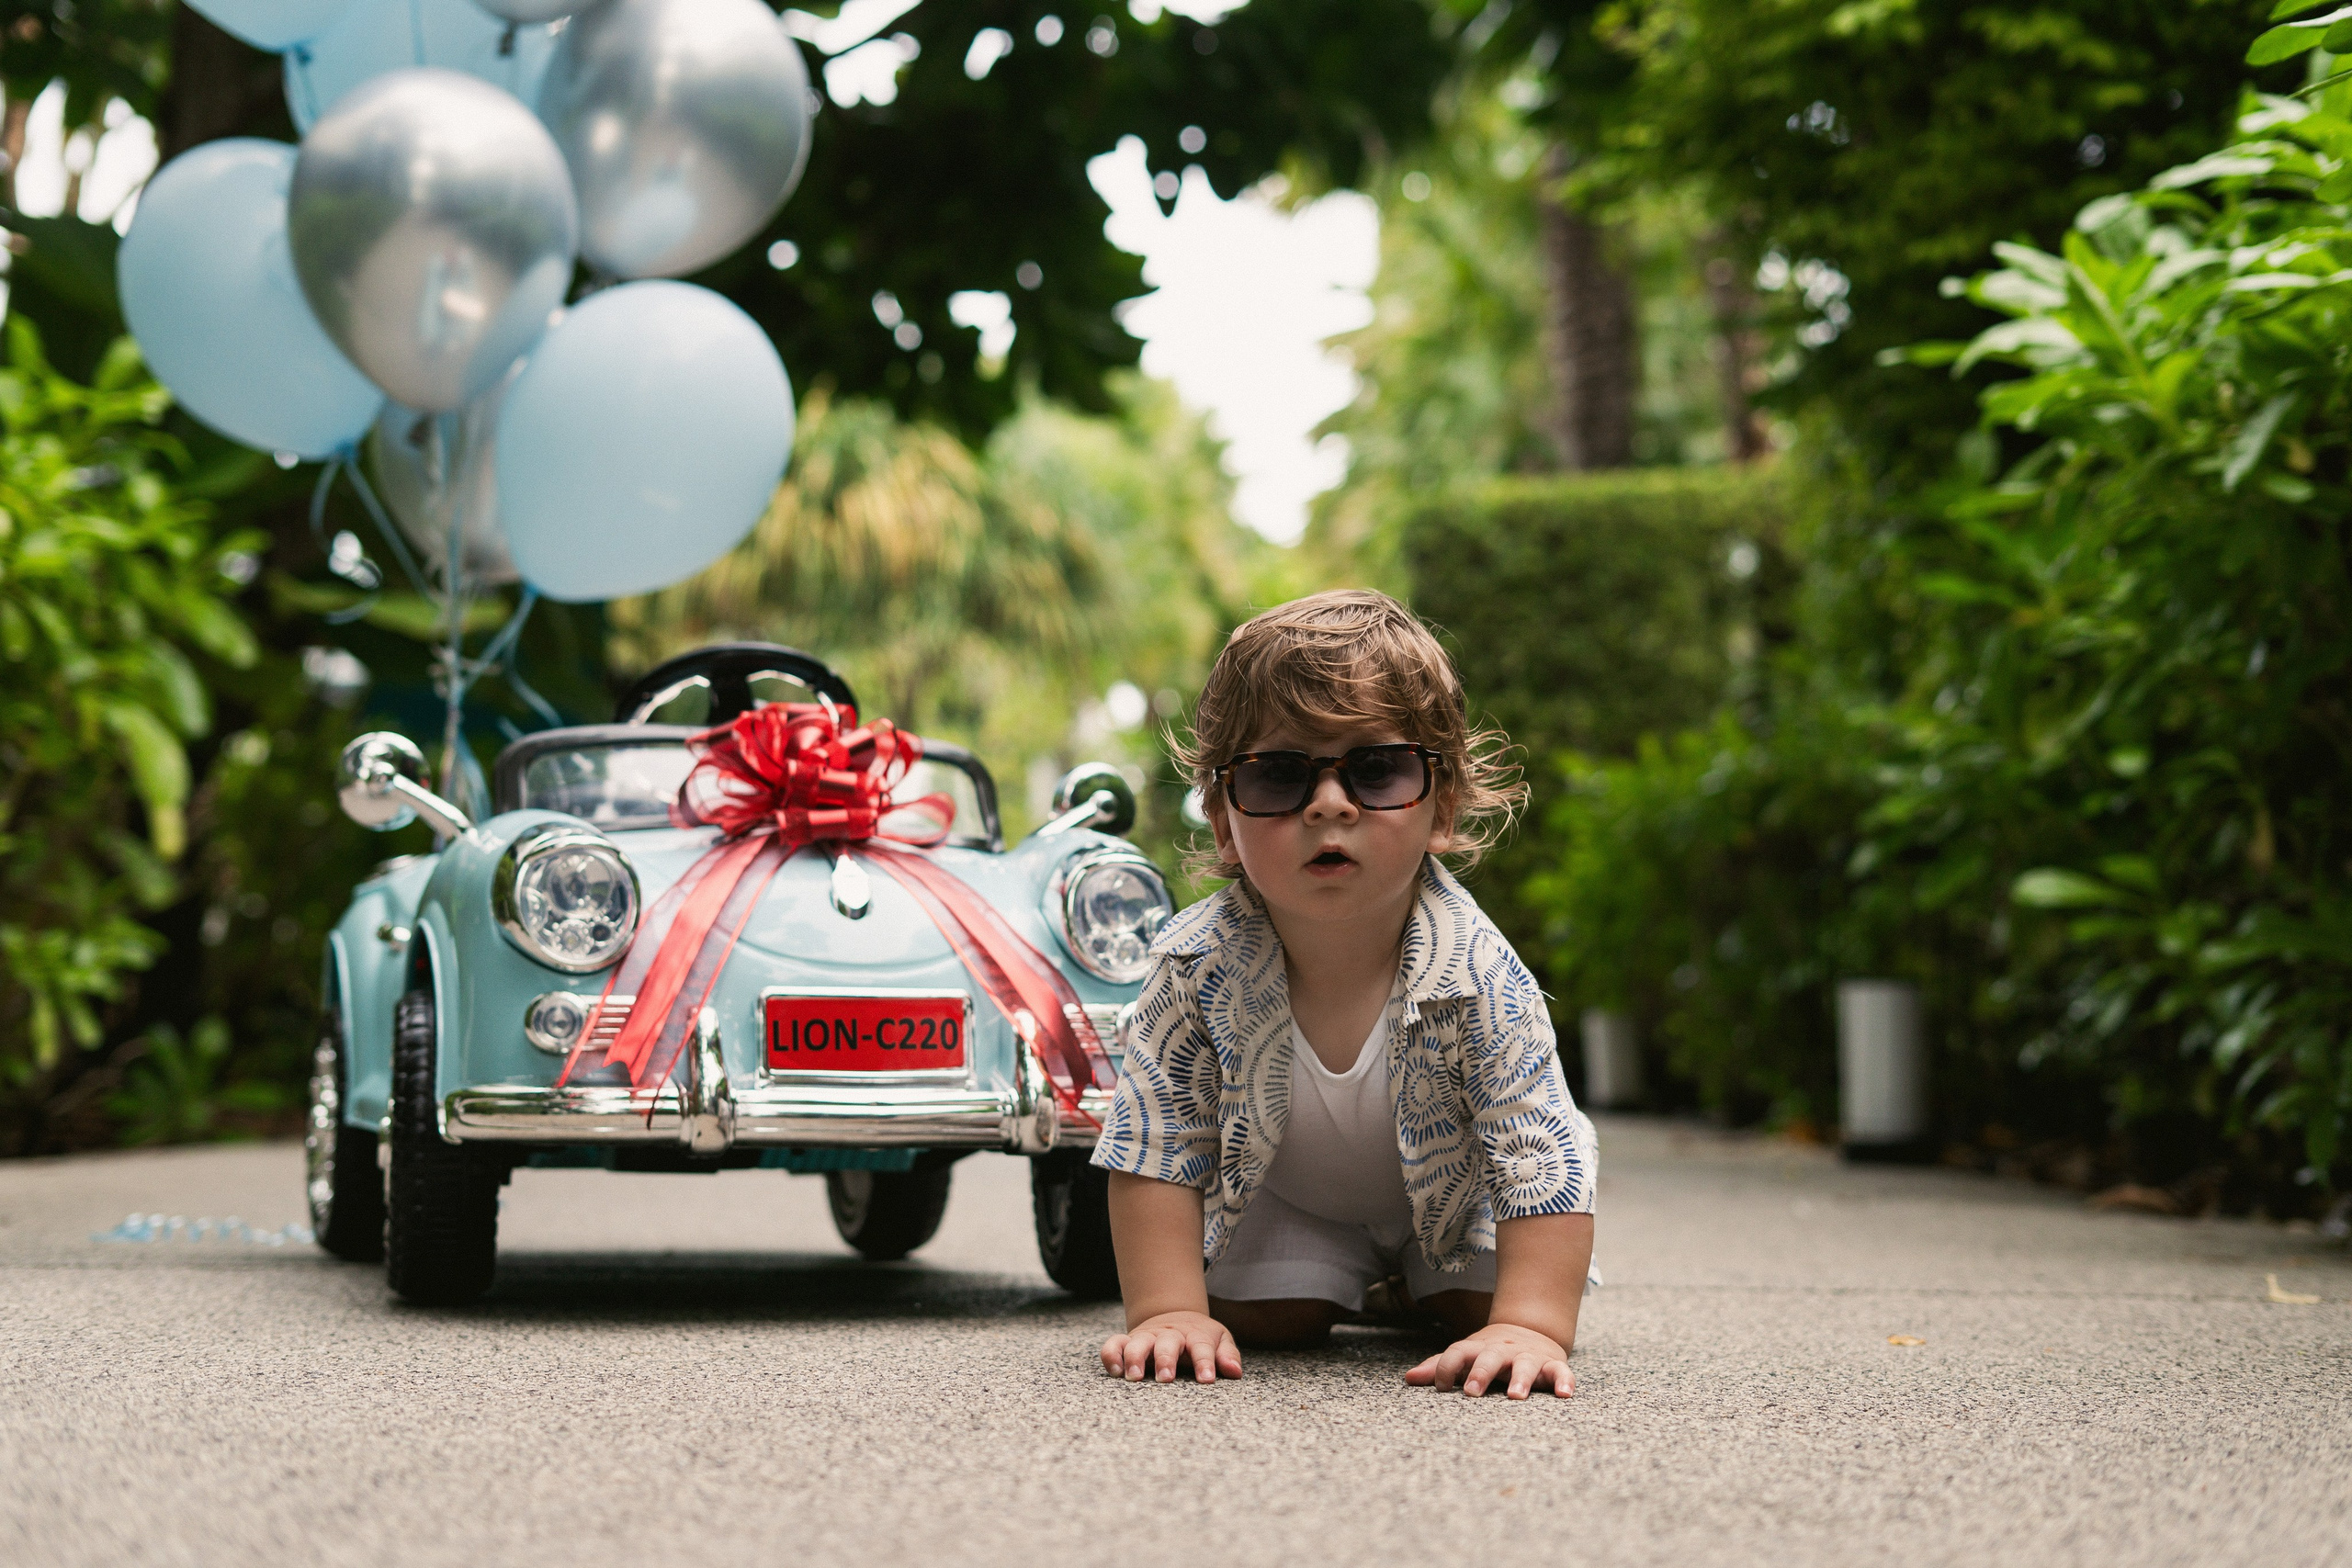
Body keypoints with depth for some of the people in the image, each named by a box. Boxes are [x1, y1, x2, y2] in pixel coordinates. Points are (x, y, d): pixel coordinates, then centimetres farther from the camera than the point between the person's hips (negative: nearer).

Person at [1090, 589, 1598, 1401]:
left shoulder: (1478, 976, -38)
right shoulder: (1198, 965, -35)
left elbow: (1543, 1161, -35)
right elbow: (1156, 1148, -27)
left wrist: (1530, 1326, -47)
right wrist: (1168, 1311, -35)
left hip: (1448, 1190, 0)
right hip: (1282, 1199, 0)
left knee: (1488, 1304, -10)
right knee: (1257, 1317, -12)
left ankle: (1412, 1286, 25)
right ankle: (1333, 1282, 24)